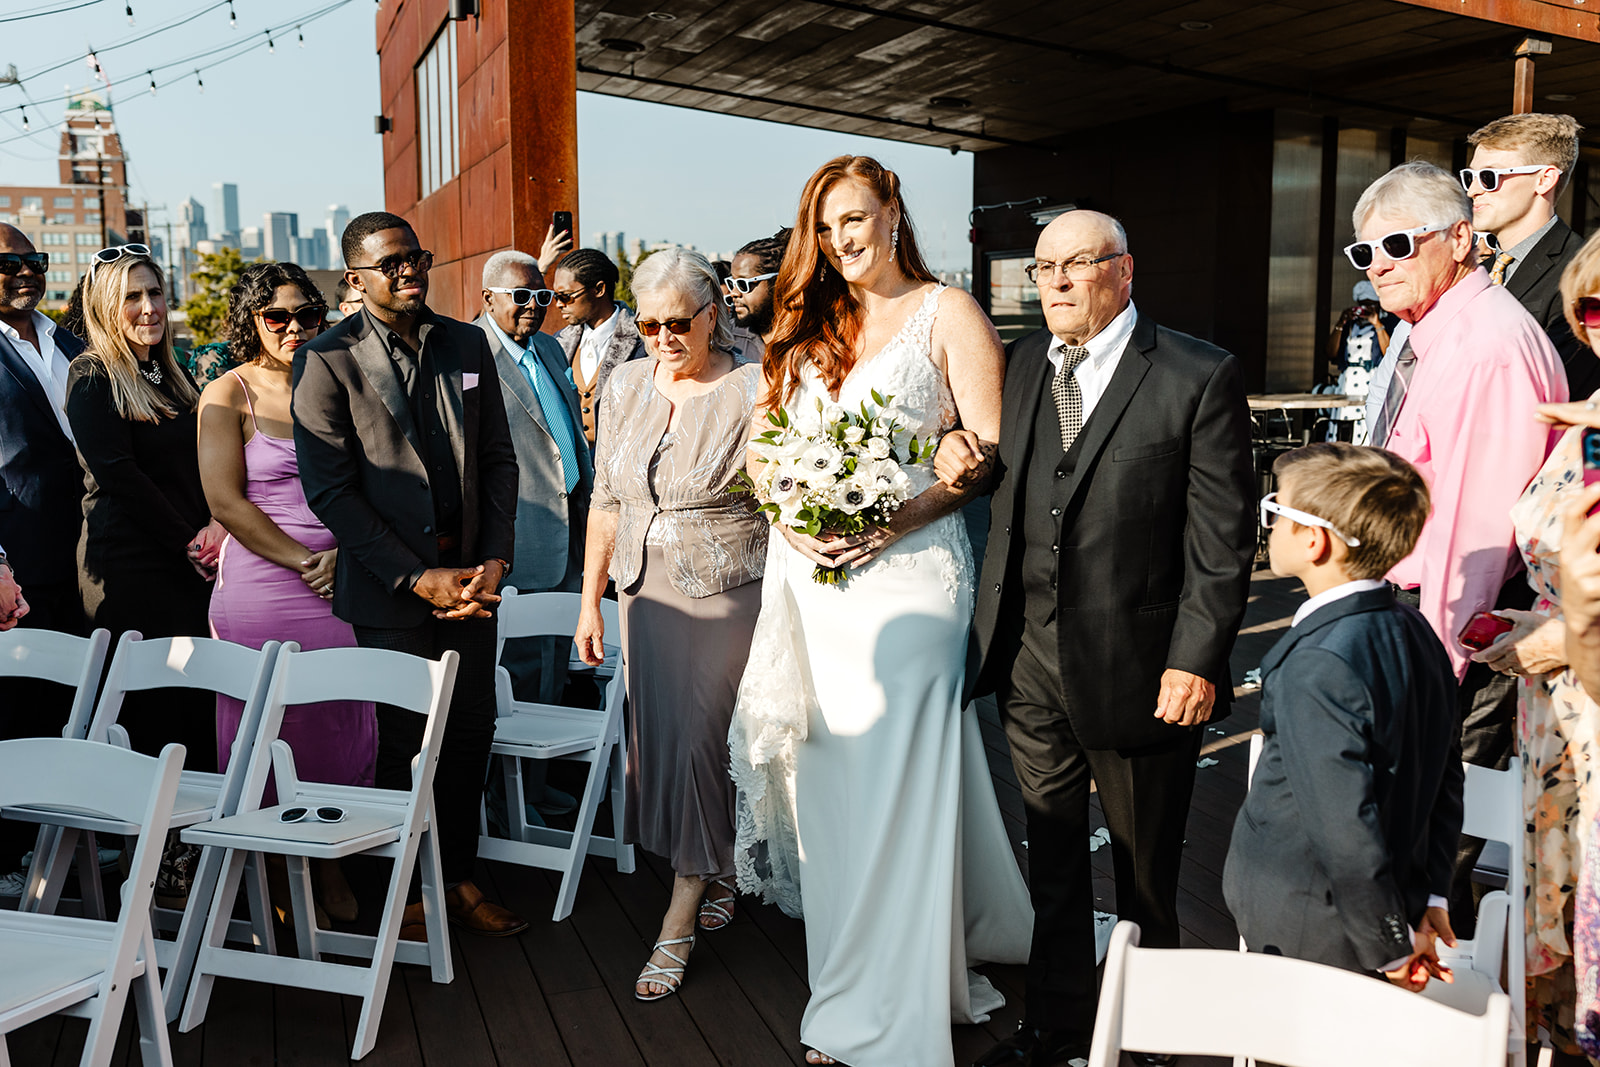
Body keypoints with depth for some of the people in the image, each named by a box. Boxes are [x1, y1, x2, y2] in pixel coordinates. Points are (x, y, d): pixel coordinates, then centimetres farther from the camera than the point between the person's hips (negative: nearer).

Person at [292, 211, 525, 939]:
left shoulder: (467, 345, 9)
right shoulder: (325, 360, -6)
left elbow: (499, 461, 10)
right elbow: (330, 490, -10)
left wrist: (494, 561, -2)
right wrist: (419, 579, -14)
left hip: (471, 578, 4)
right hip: (390, 589, -4)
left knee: (472, 731, 10)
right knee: (405, 745, 6)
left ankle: (459, 875, 28)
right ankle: (411, 892, 24)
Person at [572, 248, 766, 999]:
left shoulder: (752, 390, -10)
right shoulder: (624, 387, 6)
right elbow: (605, 501, 11)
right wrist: (590, 600, 10)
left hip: (727, 592, -5)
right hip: (645, 591, 5)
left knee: (698, 741, -3)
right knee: (657, 738, 10)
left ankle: (679, 924, 11)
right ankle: (719, 872, 33)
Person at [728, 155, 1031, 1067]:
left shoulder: (947, 313, 2)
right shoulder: (812, 325, 17)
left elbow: (990, 451, -6)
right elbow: (767, 443, 14)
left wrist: (899, 517, -19)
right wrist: (792, 516, -6)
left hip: (907, 572, -5)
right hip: (811, 575, 5)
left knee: (899, 786, -4)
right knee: (827, 783, 9)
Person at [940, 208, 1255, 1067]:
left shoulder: (1199, 376, -9)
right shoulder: (1020, 363, 8)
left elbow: (1222, 536, -11)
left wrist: (1198, 659, -16)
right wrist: (959, 458, -1)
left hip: (1137, 666, -4)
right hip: (1030, 660, 5)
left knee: (1145, 869, 15)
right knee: (1051, 858, 18)